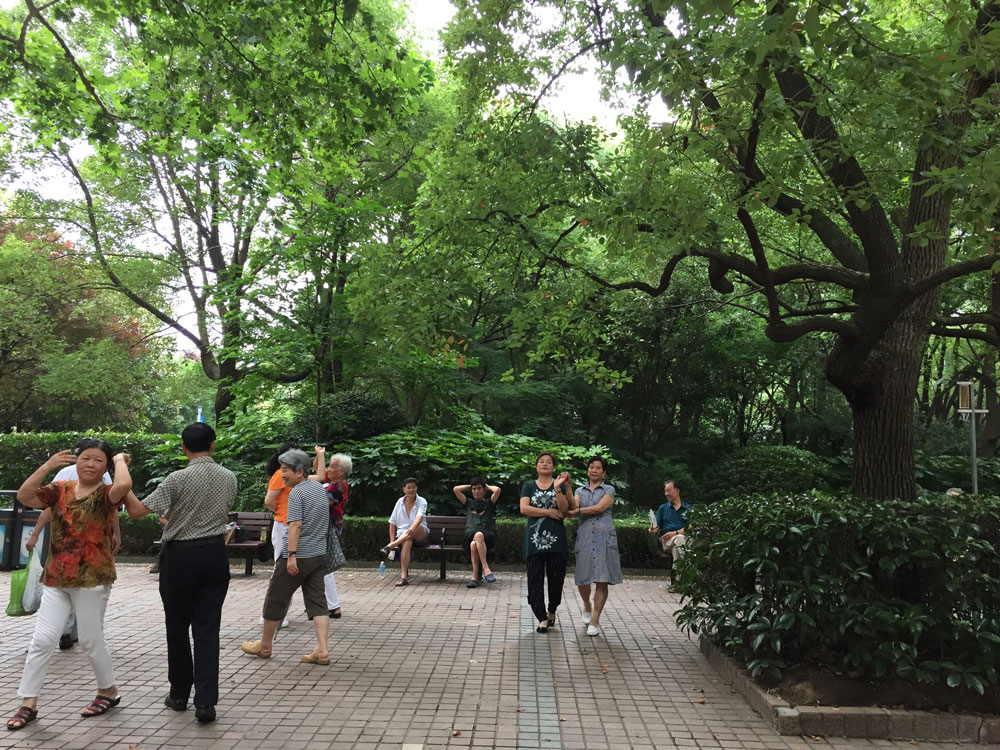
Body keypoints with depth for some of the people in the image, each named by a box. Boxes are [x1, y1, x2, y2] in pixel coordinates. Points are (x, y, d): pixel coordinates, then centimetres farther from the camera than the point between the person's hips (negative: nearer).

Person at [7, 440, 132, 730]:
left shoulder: (106, 494, -8)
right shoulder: (60, 489, 5)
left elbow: (124, 485, -32)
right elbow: (24, 496, -9)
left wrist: (120, 460, -13)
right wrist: (47, 466, -14)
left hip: (92, 578, -4)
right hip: (55, 578, 4)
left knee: (91, 640, 7)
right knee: (42, 639, 3)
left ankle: (109, 692, 27)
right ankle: (28, 704, 15)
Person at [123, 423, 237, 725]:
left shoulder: (178, 479, -13)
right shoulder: (229, 478, 1)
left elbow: (137, 511, -11)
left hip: (180, 556, -3)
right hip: (216, 556, 3)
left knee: (178, 627, 13)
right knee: (208, 629, 5)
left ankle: (180, 694, 26)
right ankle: (206, 701, 1)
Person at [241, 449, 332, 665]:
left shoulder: (296, 493, -14)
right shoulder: (320, 488, 9)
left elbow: (295, 525, -21)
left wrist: (291, 555, -23)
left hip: (298, 556, -8)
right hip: (319, 555, 8)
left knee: (276, 599, 9)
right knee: (317, 601, 4)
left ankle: (265, 645, 25)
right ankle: (322, 650, -4)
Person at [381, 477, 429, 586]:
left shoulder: (422, 502, -3)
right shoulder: (400, 502, 7)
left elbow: (419, 517, -24)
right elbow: (392, 523, 8)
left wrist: (412, 528, -45)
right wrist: (392, 541, -4)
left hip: (420, 536, -1)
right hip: (402, 535, 1)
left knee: (418, 526, -37)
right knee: (407, 542, -36)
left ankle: (388, 547, -40)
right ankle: (403, 576, -43)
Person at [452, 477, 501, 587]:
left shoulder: (489, 503, 23)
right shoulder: (469, 503, 30)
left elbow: (497, 490, 4)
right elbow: (455, 489, 19)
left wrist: (487, 487, 22)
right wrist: (469, 487, 30)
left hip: (488, 537, -1)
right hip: (470, 536, 2)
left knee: (474, 544, -38)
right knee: (477, 535, -38)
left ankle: (475, 577, -41)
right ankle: (486, 569, -43)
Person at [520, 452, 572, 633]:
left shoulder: (560, 484, 9)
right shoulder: (529, 486, 11)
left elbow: (564, 509, -4)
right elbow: (524, 509, -4)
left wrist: (557, 489, -17)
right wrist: (549, 512, -7)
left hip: (555, 538, 0)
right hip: (534, 538, 0)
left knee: (556, 577, 3)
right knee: (535, 579, -2)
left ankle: (552, 610, 28)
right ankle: (542, 619, 6)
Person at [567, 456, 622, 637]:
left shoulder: (609, 490, 8)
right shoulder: (580, 491, 15)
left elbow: (600, 507, -9)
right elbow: (573, 507, -4)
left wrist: (577, 511, -6)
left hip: (604, 536, -2)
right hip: (585, 537, 2)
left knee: (602, 580, -5)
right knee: (582, 578, 0)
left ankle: (595, 620, 2)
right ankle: (587, 607, 31)